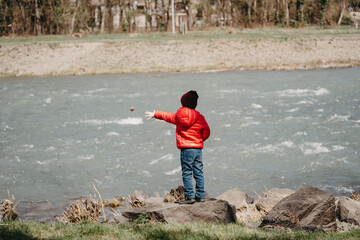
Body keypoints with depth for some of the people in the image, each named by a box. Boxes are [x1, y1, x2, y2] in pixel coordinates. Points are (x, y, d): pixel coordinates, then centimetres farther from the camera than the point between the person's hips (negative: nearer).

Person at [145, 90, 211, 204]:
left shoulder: (179, 115, 1)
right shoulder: (199, 117, 1)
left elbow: (167, 116, 17)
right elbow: (206, 133, 7)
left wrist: (155, 114, 33)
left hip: (185, 149, -1)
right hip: (198, 148, 1)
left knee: (187, 173, -1)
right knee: (198, 172, 6)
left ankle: (190, 196, -6)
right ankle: (201, 195, 7)